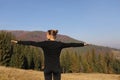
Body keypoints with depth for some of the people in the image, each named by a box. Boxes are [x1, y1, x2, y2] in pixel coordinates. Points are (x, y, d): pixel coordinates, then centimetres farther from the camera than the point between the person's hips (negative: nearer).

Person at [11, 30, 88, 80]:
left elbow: (31, 43, -5)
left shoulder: (44, 43, -8)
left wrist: (18, 42, 2)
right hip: (57, 68, 1)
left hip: (47, 68, -1)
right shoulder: (60, 44, -2)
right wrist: (83, 44, 20)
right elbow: (72, 44, 7)